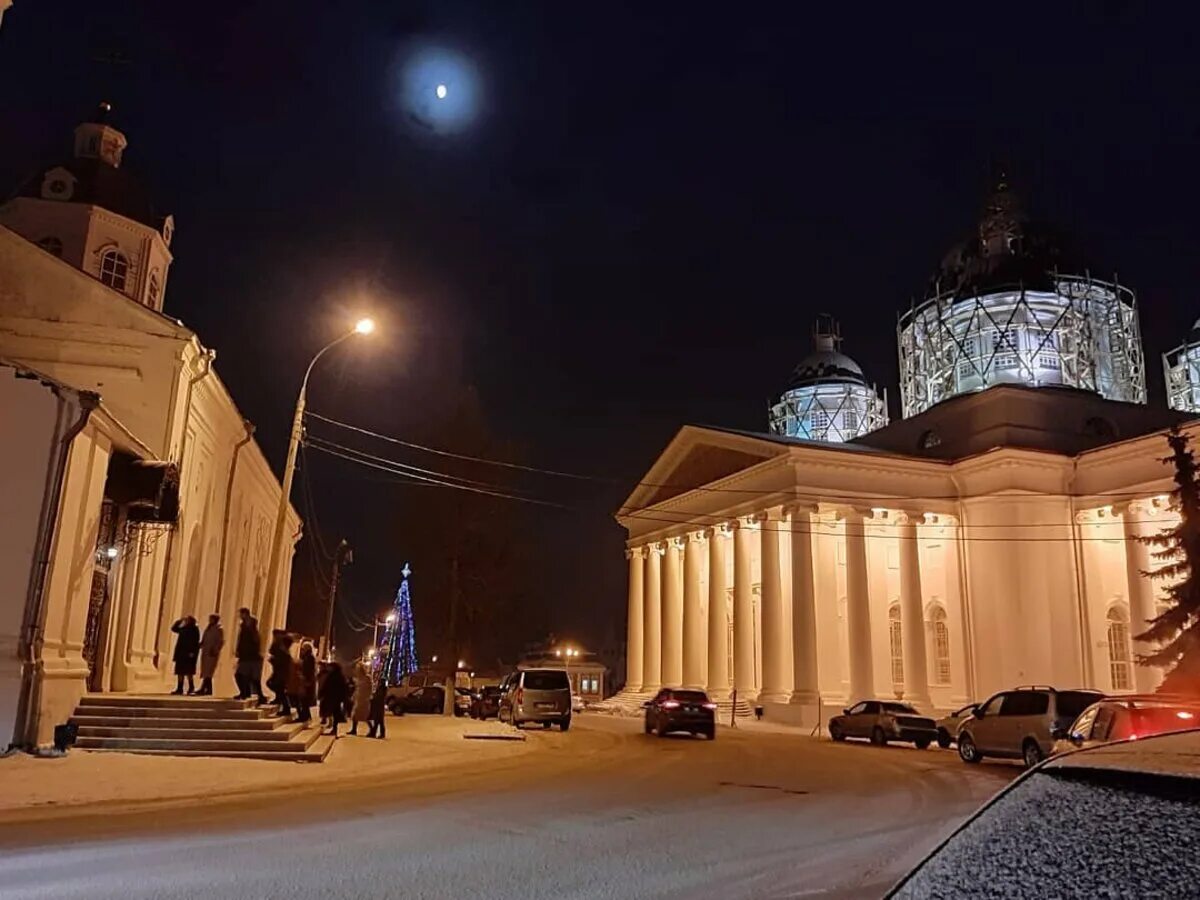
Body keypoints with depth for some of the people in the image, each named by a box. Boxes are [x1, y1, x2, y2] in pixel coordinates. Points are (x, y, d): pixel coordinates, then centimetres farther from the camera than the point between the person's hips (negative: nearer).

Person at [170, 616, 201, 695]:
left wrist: (192, 652, -22)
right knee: (180, 671, 7)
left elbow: (195, 641, -14)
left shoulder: (194, 629, -7)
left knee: (187, 671, -7)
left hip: (188, 653, -8)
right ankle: (179, 688, 13)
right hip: (181, 653, 8)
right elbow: (173, 628, 23)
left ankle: (191, 687, 2)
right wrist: (180, 621, 11)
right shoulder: (183, 629, 16)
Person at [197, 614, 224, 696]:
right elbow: (204, 640, 20)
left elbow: (221, 642, -10)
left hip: (212, 654, -8)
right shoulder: (207, 629, 17)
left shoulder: (219, 630, -4)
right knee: (206, 672, 7)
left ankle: (203, 689, -19)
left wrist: (215, 650, -19)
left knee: (208, 672, -13)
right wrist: (200, 645, 0)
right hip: (205, 652, 8)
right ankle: (209, 690, 11)